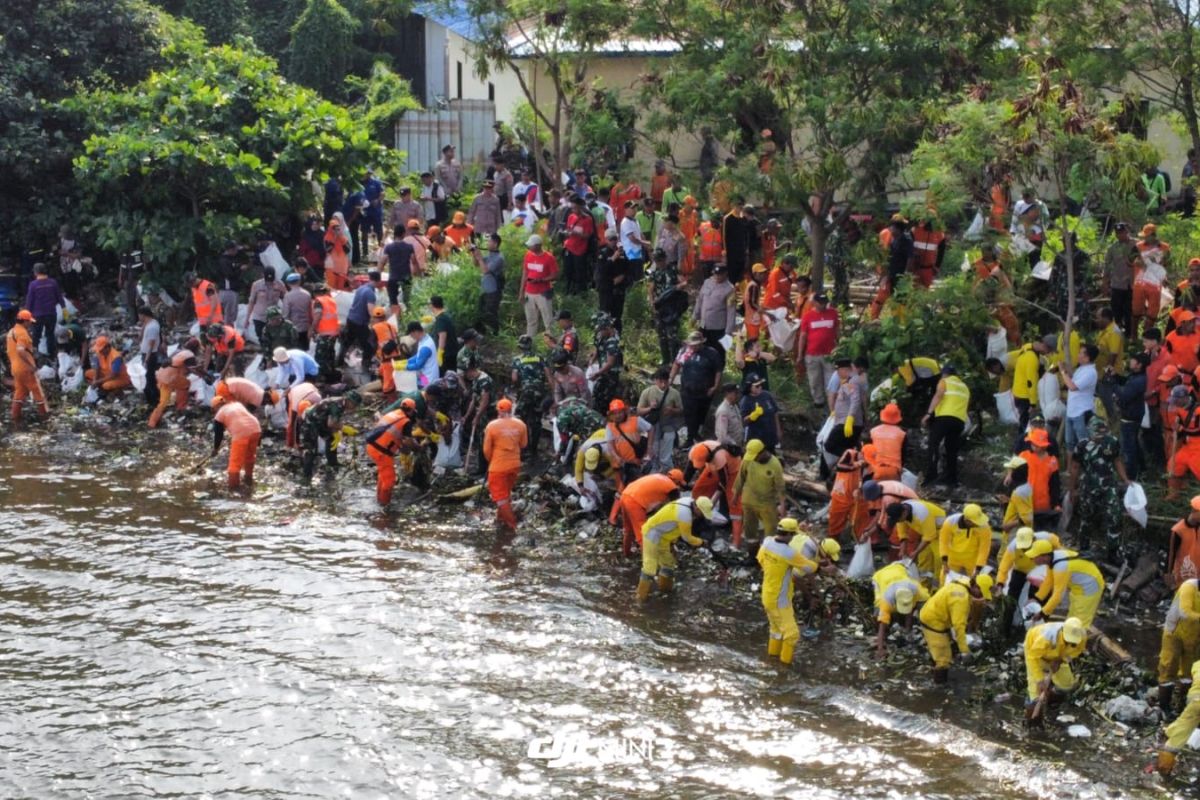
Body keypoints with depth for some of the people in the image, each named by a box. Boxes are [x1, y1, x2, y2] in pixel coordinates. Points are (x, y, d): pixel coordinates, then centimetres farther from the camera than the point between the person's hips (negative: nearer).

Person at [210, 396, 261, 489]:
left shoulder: (220, 414, 10)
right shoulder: (237, 404, 27)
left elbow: (218, 433, 15)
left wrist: (215, 448, 30)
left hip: (241, 433, -7)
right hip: (255, 429, 7)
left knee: (236, 460, 7)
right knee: (249, 456, 26)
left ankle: (233, 484, 13)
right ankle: (248, 478, 39)